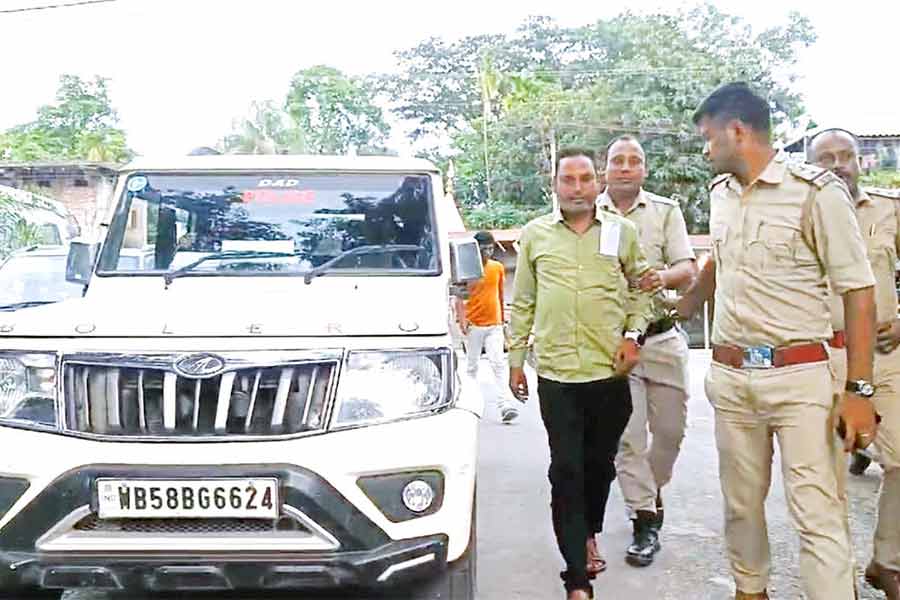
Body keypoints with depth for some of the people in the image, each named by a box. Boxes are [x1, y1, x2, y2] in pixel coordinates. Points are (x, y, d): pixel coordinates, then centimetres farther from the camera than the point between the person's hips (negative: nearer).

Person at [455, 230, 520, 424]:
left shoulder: (498, 268, 9)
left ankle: (504, 406, -15)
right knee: (472, 366, 7)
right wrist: (461, 319, -18)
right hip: (473, 325, -2)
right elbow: (459, 297, -4)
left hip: (494, 325, 2)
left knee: (499, 364, -8)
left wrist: (503, 321, 19)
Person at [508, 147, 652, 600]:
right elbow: (522, 303, 10)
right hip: (556, 374, -1)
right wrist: (515, 359, 8)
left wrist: (632, 334, -3)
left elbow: (641, 290, 13)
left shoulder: (622, 232, 6)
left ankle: (588, 536, 39)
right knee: (566, 470, -2)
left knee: (599, 464, 14)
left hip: (610, 373, 1)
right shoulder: (535, 234, 6)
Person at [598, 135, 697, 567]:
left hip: (662, 336, 2)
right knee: (628, 434, -4)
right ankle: (645, 520, 7)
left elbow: (688, 269, 0)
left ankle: (651, 491, 34)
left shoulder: (666, 211, 7)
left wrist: (663, 277, -23)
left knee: (670, 428, 7)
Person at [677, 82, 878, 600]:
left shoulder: (815, 191, -10)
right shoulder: (721, 193, 9)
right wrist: (682, 307, 40)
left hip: (798, 375, -6)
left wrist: (859, 391, -13)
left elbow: (858, 292, -10)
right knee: (741, 501, 15)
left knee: (818, 513, -6)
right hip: (729, 375, 6)